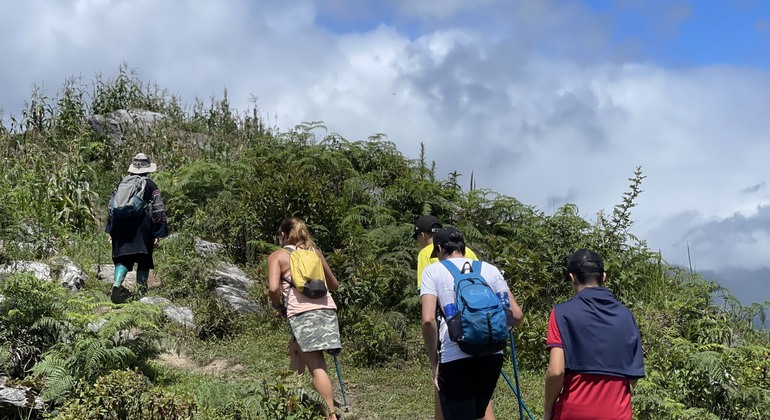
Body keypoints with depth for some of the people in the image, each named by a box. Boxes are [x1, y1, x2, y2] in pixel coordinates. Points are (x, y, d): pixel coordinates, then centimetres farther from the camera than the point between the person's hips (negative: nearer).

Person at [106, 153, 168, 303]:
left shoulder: (121, 183, 14)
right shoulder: (151, 186, 3)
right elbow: (158, 211, -1)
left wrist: (110, 230, 21)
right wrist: (158, 233, 2)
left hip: (121, 224, 3)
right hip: (143, 227, -3)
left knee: (122, 258, 2)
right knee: (144, 260, 8)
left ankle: (116, 284, -22)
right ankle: (141, 291, 8)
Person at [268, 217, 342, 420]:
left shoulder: (277, 256, 7)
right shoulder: (314, 252, 21)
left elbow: (274, 288, -8)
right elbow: (334, 285, 27)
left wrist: (278, 306, 10)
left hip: (303, 312, -6)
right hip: (327, 308, 6)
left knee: (316, 365, -10)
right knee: (295, 348, 26)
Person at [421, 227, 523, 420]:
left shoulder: (433, 270, 6)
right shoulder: (489, 269, 16)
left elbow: (428, 320, -7)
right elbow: (516, 315, 10)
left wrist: (434, 363, 2)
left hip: (455, 358, -4)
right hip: (492, 355, 5)